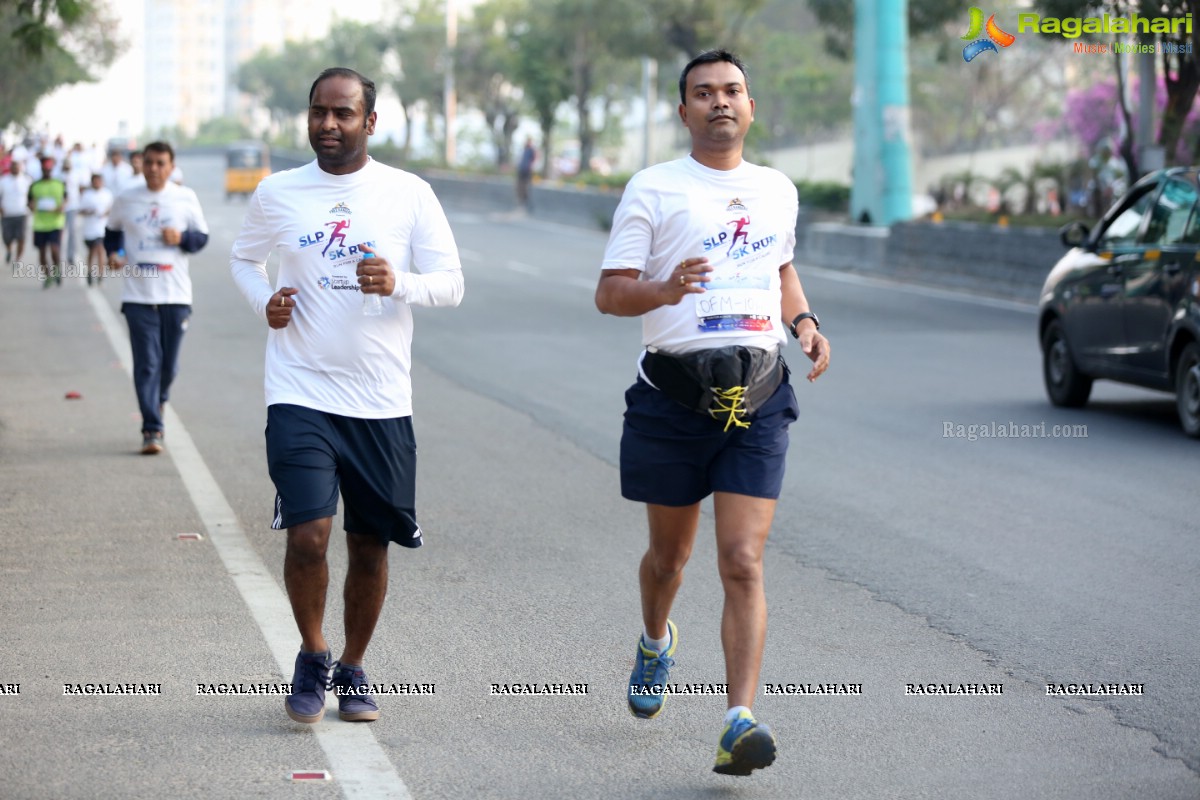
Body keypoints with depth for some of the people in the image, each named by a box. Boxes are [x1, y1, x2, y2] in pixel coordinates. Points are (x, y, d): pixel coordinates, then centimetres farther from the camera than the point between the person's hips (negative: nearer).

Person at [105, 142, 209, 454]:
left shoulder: (186, 198, 3)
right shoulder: (126, 200, 5)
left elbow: (202, 237, 7)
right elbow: (112, 231, 20)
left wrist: (182, 237, -13)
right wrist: (114, 252, 0)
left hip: (176, 294, 1)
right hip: (138, 295, -1)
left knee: (169, 364, 8)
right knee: (146, 363, -7)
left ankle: (158, 402, 38)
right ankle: (151, 429, -6)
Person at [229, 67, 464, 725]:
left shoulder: (410, 194, 2)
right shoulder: (277, 194, 4)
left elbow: (451, 283, 1)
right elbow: (243, 257, 21)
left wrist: (399, 283, -19)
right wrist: (263, 302, 0)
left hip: (382, 401, 1)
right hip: (300, 394, -1)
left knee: (370, 545, 8)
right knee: (308, 535, -14)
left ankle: (352, 669, 28)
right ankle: (312, 655, 12)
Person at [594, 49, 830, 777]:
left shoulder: (778, 191, 13)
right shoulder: (654, 188, 0)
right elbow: (609, 292, -4)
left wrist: (804, 321, 11)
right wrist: (664, 291, -25)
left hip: (757, 397, 1)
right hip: (674, 395, -1)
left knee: (743, 564, -10)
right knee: (671, 554, 15)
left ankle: (740, 722, -16)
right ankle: (656, 643, 48)